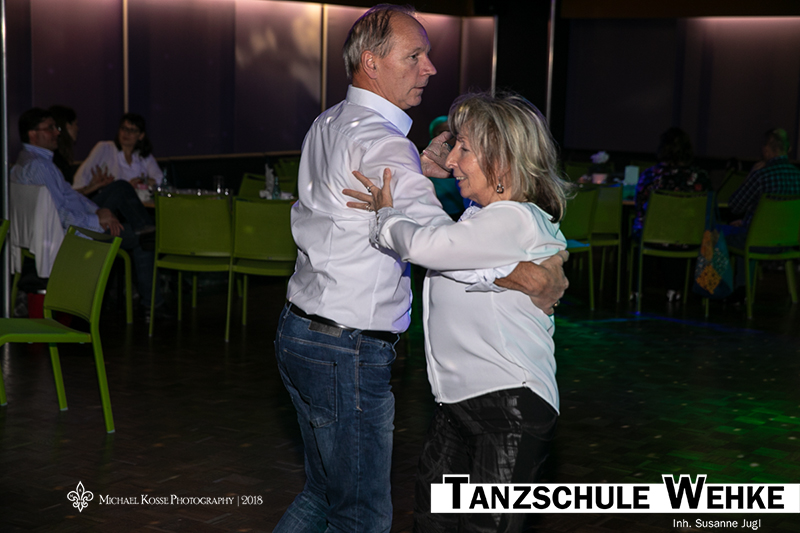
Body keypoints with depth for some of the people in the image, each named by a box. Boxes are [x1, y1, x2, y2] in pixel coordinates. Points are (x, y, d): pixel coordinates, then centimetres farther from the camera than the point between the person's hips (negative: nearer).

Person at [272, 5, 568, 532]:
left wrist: (419, 170, 5)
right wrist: (528, 276, -29)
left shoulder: (327, 125, 10)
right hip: (347, 352, -10)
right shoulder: (382, 145, -20)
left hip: (299, 331, 10)